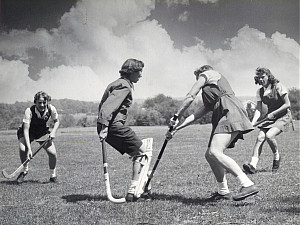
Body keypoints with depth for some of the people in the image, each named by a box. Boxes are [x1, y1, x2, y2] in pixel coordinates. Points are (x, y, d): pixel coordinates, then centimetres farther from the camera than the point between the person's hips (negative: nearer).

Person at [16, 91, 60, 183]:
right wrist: (29, 149, -43)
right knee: (22, 149, -27)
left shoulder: (51, 109, -22)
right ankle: (25, 170, 3)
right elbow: (26, 130, -35)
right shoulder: (29, 111, -32)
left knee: (52, 153, -13)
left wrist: (53, 132, -21)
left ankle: (53, 176, 12)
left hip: (43, 132, 2)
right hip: (29, 132, -2)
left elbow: (56, 121, 0)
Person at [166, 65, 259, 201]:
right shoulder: (210, 99, 36)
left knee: (215, 152, -23)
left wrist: (176, 117, 15)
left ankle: (248, 185, -32)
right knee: (209, 155, 11)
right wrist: (176, 129, 29)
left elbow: (190, 97, 7)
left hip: (230, 112, -9)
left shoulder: (206, 74, 14)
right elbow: (196, 115, 32)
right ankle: (223, 192, 18)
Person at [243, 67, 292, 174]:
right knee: (260, 137, -15)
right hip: (270, 117, 6)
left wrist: (273, 113, -17)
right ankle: (253, 165, -24)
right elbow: (258, 110, -1)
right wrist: (252, 123, -18)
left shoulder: (278, 86, -12)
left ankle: (276, 157, 0)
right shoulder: (260, 91, 5)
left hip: (283, 116, -6)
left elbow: (287, 104, -12)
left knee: (269, 135, -27)